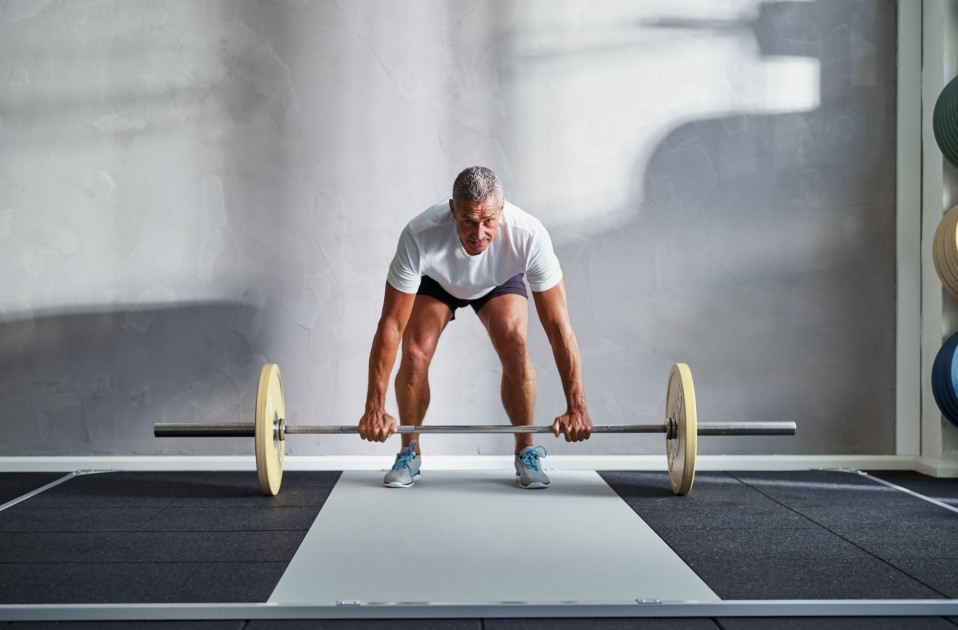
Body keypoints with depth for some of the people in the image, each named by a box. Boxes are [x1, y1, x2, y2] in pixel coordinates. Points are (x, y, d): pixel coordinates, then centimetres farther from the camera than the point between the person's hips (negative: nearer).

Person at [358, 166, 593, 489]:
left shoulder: (529, 235, -41)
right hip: (436, 281, 0)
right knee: (415, 352, -22)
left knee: (515, 347, -25)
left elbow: (558, 324, -33)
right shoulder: (420, 236, -42)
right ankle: (410, 453, 2)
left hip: (499, 281, 0)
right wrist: (374, 407, -33)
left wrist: (576, 406, -33)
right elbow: (391, 324, -34)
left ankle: (526, 451, -3)